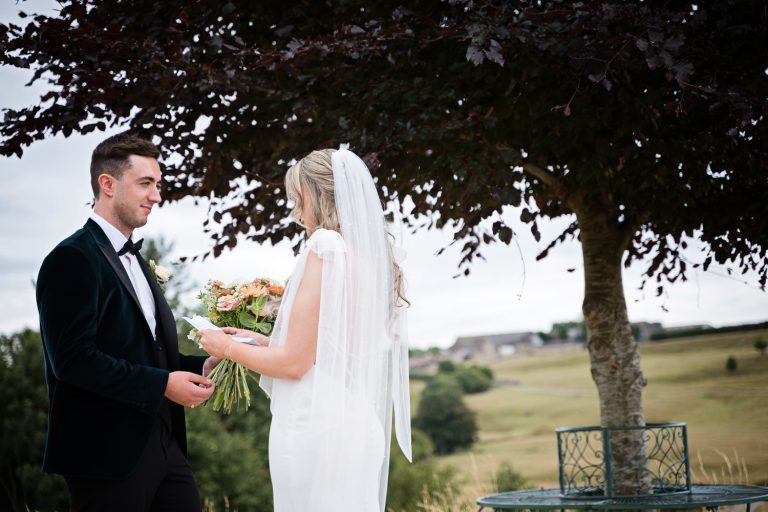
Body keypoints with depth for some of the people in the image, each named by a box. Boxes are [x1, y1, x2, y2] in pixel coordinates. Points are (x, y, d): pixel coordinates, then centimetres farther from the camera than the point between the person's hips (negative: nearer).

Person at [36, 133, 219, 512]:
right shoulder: (73, 258, -11)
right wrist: (162, 384, -18)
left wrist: (200, 366, 6)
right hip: (108, 454, -8)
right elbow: (74, 359, -20)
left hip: (163, 446, 9)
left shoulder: (135, 260, 18)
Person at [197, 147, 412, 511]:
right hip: (355, 425, 8)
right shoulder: (374, 257, 11)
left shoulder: (326, 247, -13)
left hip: (315, 426, -8)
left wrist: (229, 347, 2)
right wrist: (260, 342, 22)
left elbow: (295, 363, -15)